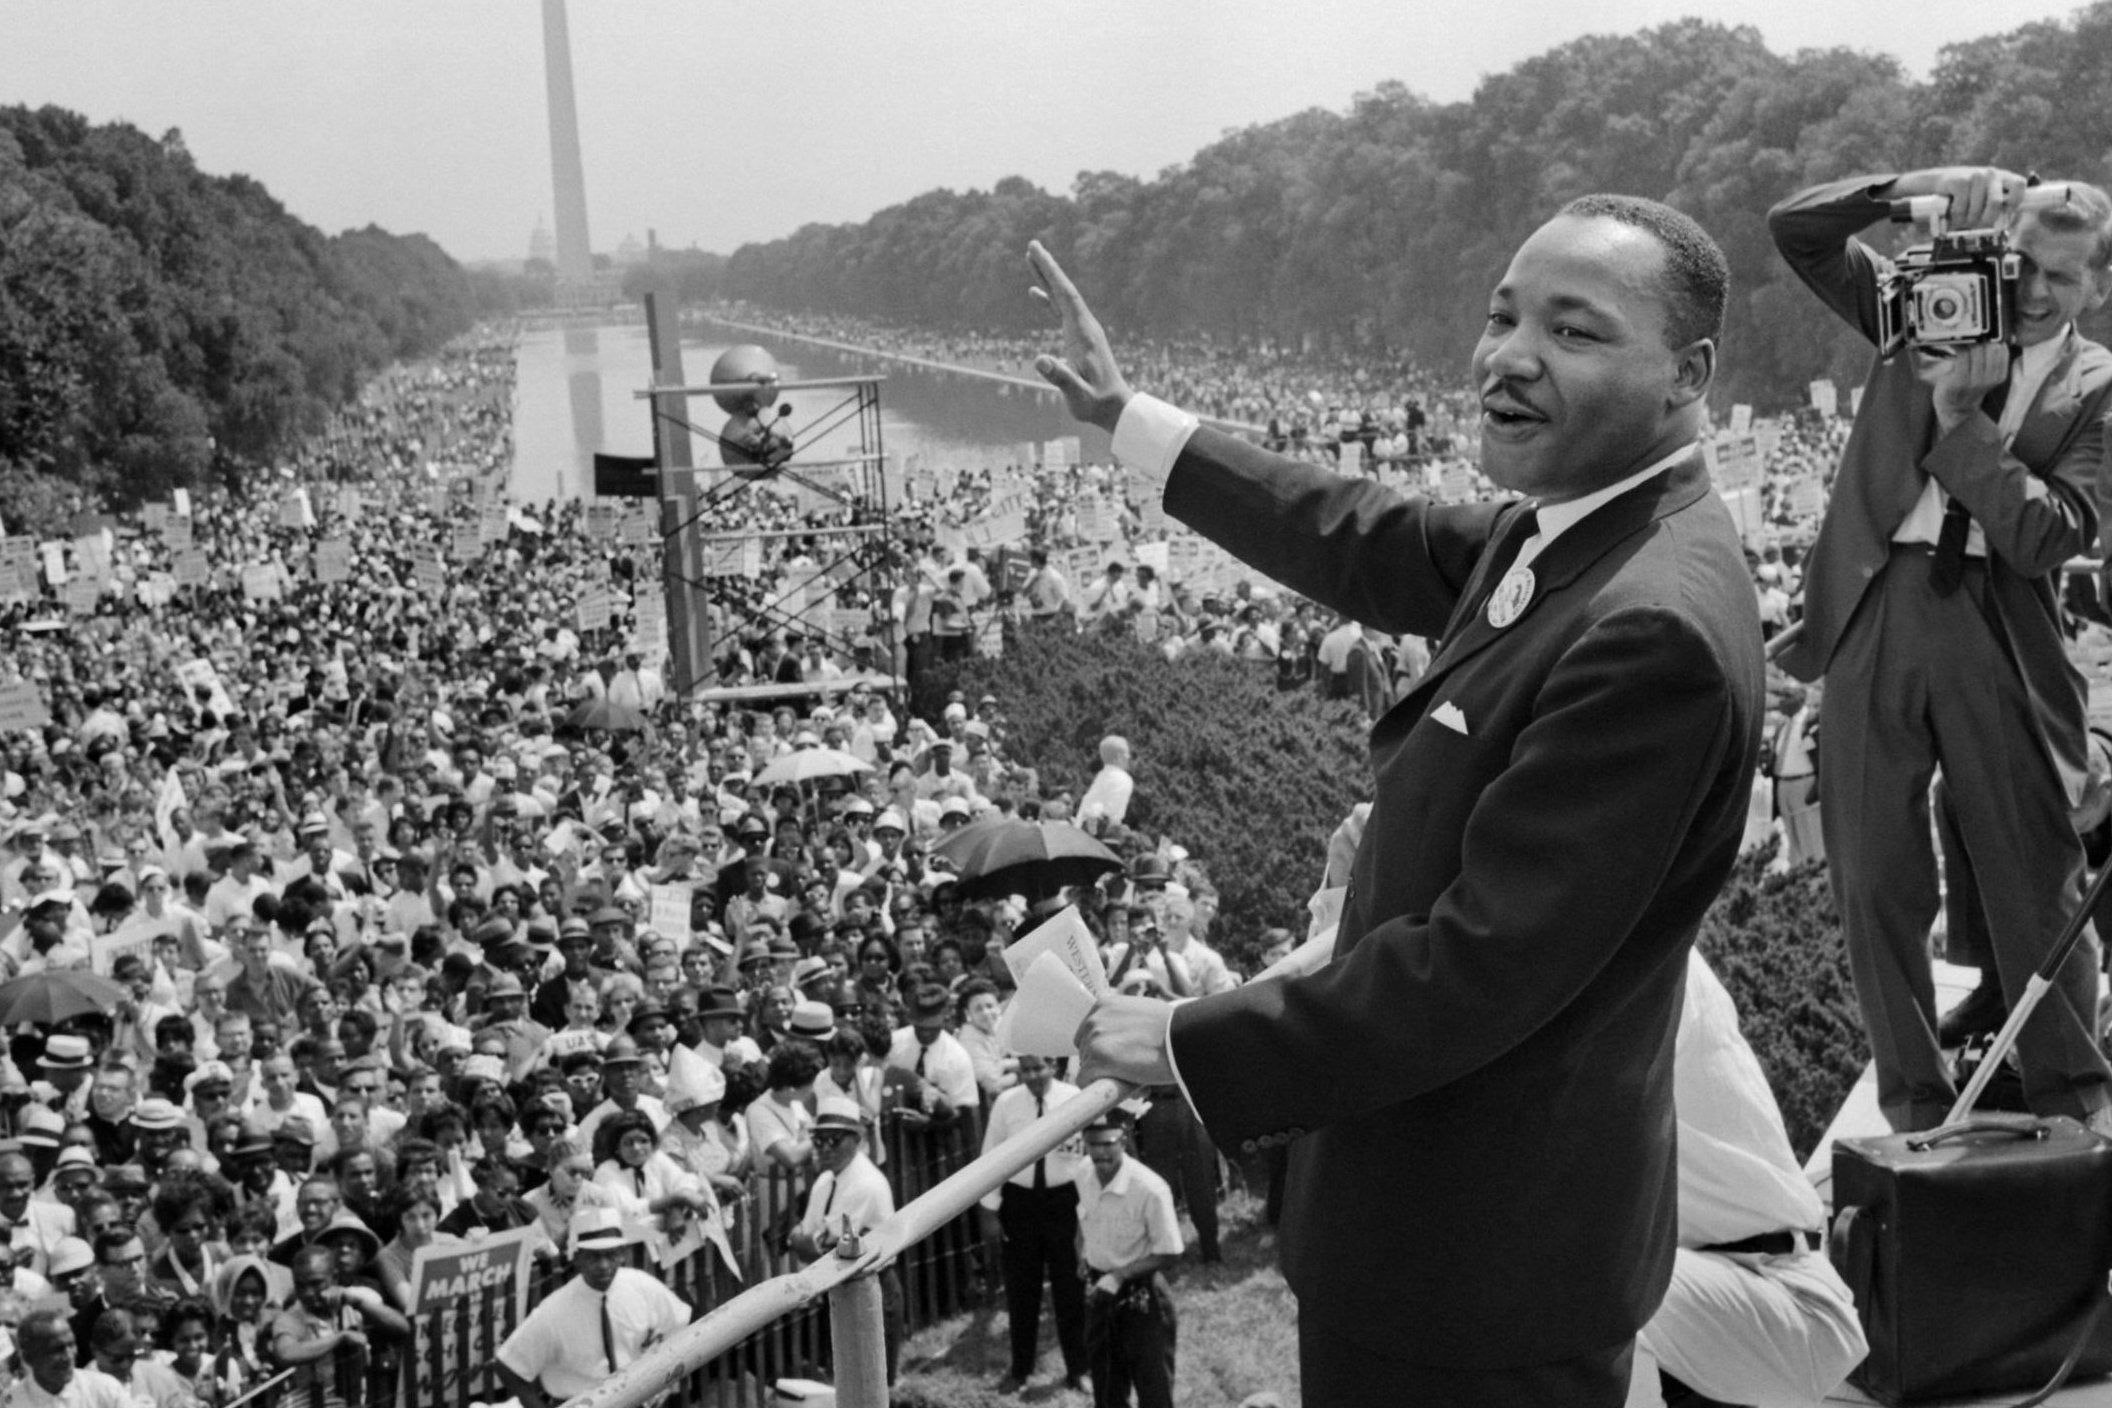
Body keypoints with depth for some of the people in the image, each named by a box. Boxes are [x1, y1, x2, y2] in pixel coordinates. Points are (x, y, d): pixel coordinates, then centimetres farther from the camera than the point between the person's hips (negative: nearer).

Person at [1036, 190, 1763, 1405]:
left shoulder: (1657, 630, -28)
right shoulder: (1568, 530, 1)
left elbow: (1484, 965, -28)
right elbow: (1378, 547, 16)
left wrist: (1194, 1045, -18)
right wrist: (1128, 418, 19)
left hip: (1483, 1255, -9)